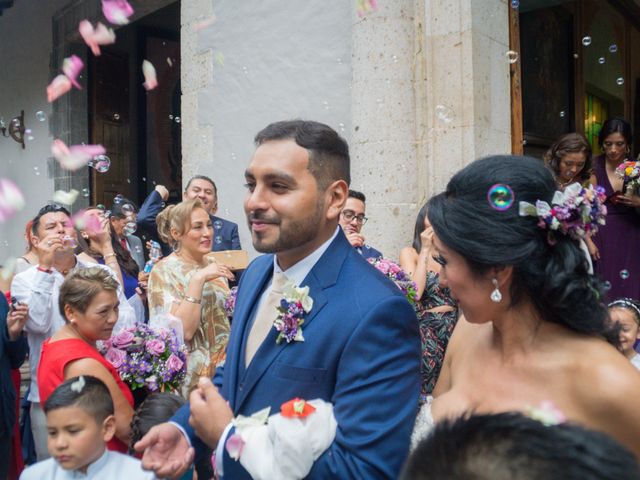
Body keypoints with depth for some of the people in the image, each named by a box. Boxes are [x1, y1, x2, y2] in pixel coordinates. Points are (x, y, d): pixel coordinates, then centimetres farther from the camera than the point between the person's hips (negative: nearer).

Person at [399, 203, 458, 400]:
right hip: (424, 330, -4)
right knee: (422, 391, 1)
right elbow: (415, 292, -17)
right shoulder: (410, 253, 0)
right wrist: (425, 250, -11)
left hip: (451, 331, 4)